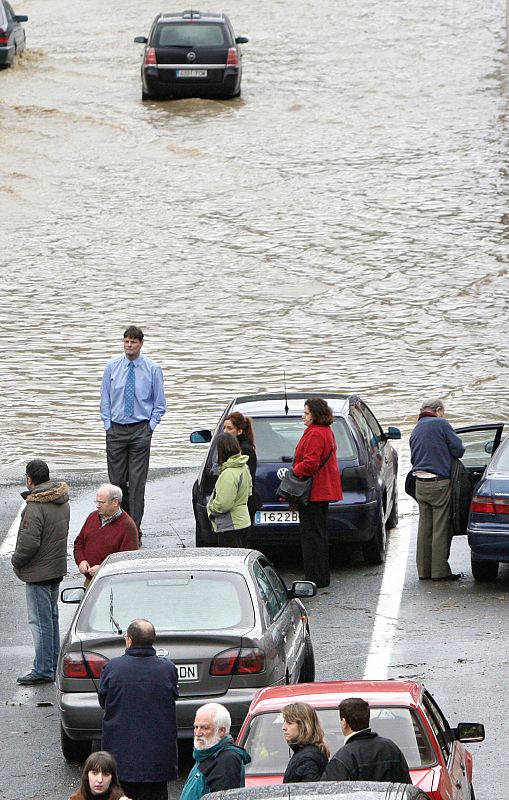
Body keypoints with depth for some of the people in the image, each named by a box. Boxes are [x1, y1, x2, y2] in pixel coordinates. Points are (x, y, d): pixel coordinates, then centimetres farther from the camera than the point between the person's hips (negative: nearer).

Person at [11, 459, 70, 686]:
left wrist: (16, 561, -7)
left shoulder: (35, 506, -24)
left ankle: (43, 671, 1)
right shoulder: (62, 501, 5)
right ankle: (53, 664, 27)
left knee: (40, 620, -3)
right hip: (58, 567, 9)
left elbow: (29, 543, -26)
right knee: (51, 616, 19)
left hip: (39, 571, -9)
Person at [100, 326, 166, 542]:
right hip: (116, 429, 2)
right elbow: (105, 399, 10)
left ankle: (135, 529, -2)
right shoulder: (112, 366, 4)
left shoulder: (152, 369, 0)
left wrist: (150, 426, -3)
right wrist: (108, 425, 3)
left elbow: (159, 403, 6)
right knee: (117, 480, 2)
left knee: (137, 480, -5)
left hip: (141, 430, -2)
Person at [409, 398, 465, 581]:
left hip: (420, 483, 7)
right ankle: (440, 571, -2)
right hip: (439, 483, -7)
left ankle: (424, 570, 16)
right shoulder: (440, 424, -7)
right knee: (441, 528, -2)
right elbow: (458, 449, -8)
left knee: (424, 528, 12)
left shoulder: (415, 431, 17)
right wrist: (446, 454, 12)